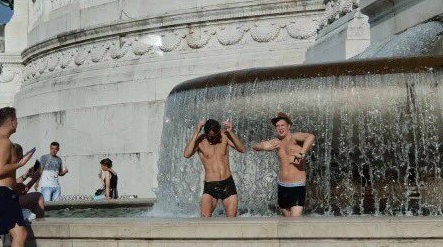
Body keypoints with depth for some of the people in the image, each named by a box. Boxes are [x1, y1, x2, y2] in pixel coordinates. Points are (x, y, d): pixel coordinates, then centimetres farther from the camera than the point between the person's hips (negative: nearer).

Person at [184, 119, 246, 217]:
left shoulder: (224, 136, 2)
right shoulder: (199, 140, -4)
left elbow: (242, 149, -7)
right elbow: (187, 154, -22)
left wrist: (231, 133, -19)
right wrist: (196, 133, -22)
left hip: (228, 184, 2)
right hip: (210, 186, -2)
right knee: (204, 219, -20)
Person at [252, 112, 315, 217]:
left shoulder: (294, 137, -10)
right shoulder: (277, 142, 9)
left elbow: (311, 137, -31)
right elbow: (255, 146, 13)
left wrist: (301, 154, -37)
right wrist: (264, 147, -8)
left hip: (297, 186, -7)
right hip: (282, 186, 7)